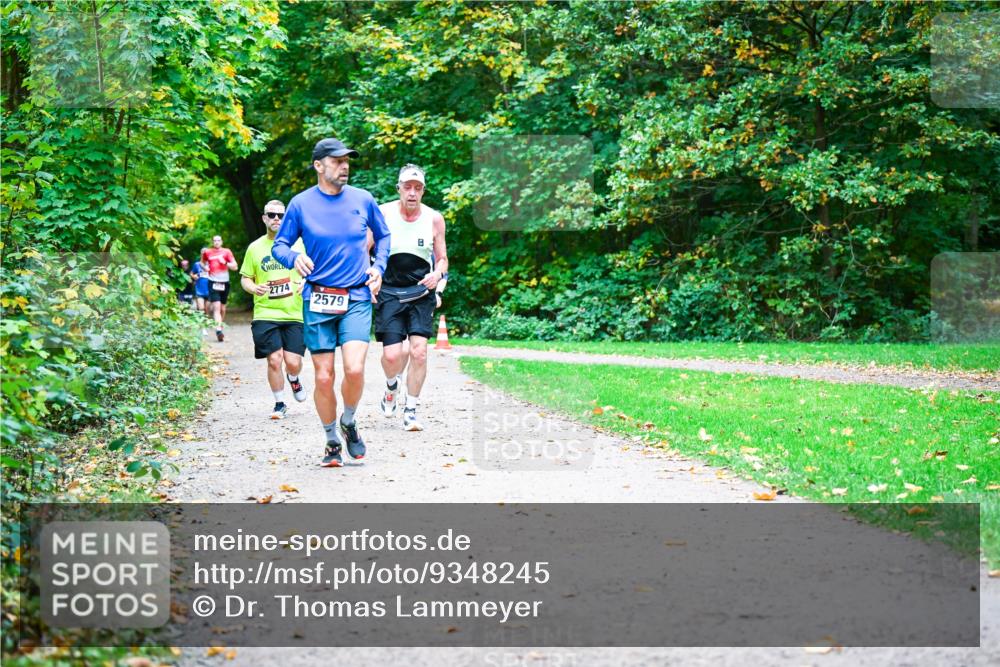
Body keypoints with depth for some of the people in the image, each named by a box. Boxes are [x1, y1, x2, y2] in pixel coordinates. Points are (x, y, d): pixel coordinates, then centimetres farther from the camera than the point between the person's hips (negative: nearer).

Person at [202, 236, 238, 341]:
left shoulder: (227, 252, 4)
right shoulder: (207, 252, 7)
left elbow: (235, 267, 2)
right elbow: (202, 262, 26)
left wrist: (225, 263, -12)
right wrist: (205, 267, 5)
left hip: (224, 282, 1)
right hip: (213, 282, -1)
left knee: (222, 308, 11)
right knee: (216, 307, -15)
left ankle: (220, 326, 30)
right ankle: (218, 330, -26)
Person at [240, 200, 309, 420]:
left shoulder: (298, 244, 6)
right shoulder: (255, 248, 7)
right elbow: (245, 278, 14)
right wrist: (254, 288, -9)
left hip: (294, 314, 0)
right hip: (265, 314, 0)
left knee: (293, 362, -6)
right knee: (274, 359, -10)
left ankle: (293, 378, 32)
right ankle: (279, 403, 10)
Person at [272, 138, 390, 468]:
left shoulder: (363, 200, 4)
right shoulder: (301, 204, 0)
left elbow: (383, 236, 20)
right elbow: (279, 245, 6)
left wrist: (378, 267, 5)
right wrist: (294, 258, -16)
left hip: (357, 299, 0)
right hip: (318, 301, 0)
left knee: (354, 368, -17)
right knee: (324, 377, -1)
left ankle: (349, 422, 12)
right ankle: (332, 440, 20)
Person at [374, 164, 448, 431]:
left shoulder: (434, 219, 0)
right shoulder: (382, 214, -4)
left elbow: (442, 259, 10)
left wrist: (437, 274, -12)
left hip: (421, 292, 1)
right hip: (389, 292, -1)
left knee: (418, 350, -12)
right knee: (392, 354, -11)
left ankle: (411, 410, 2)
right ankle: (392, 387, 25)